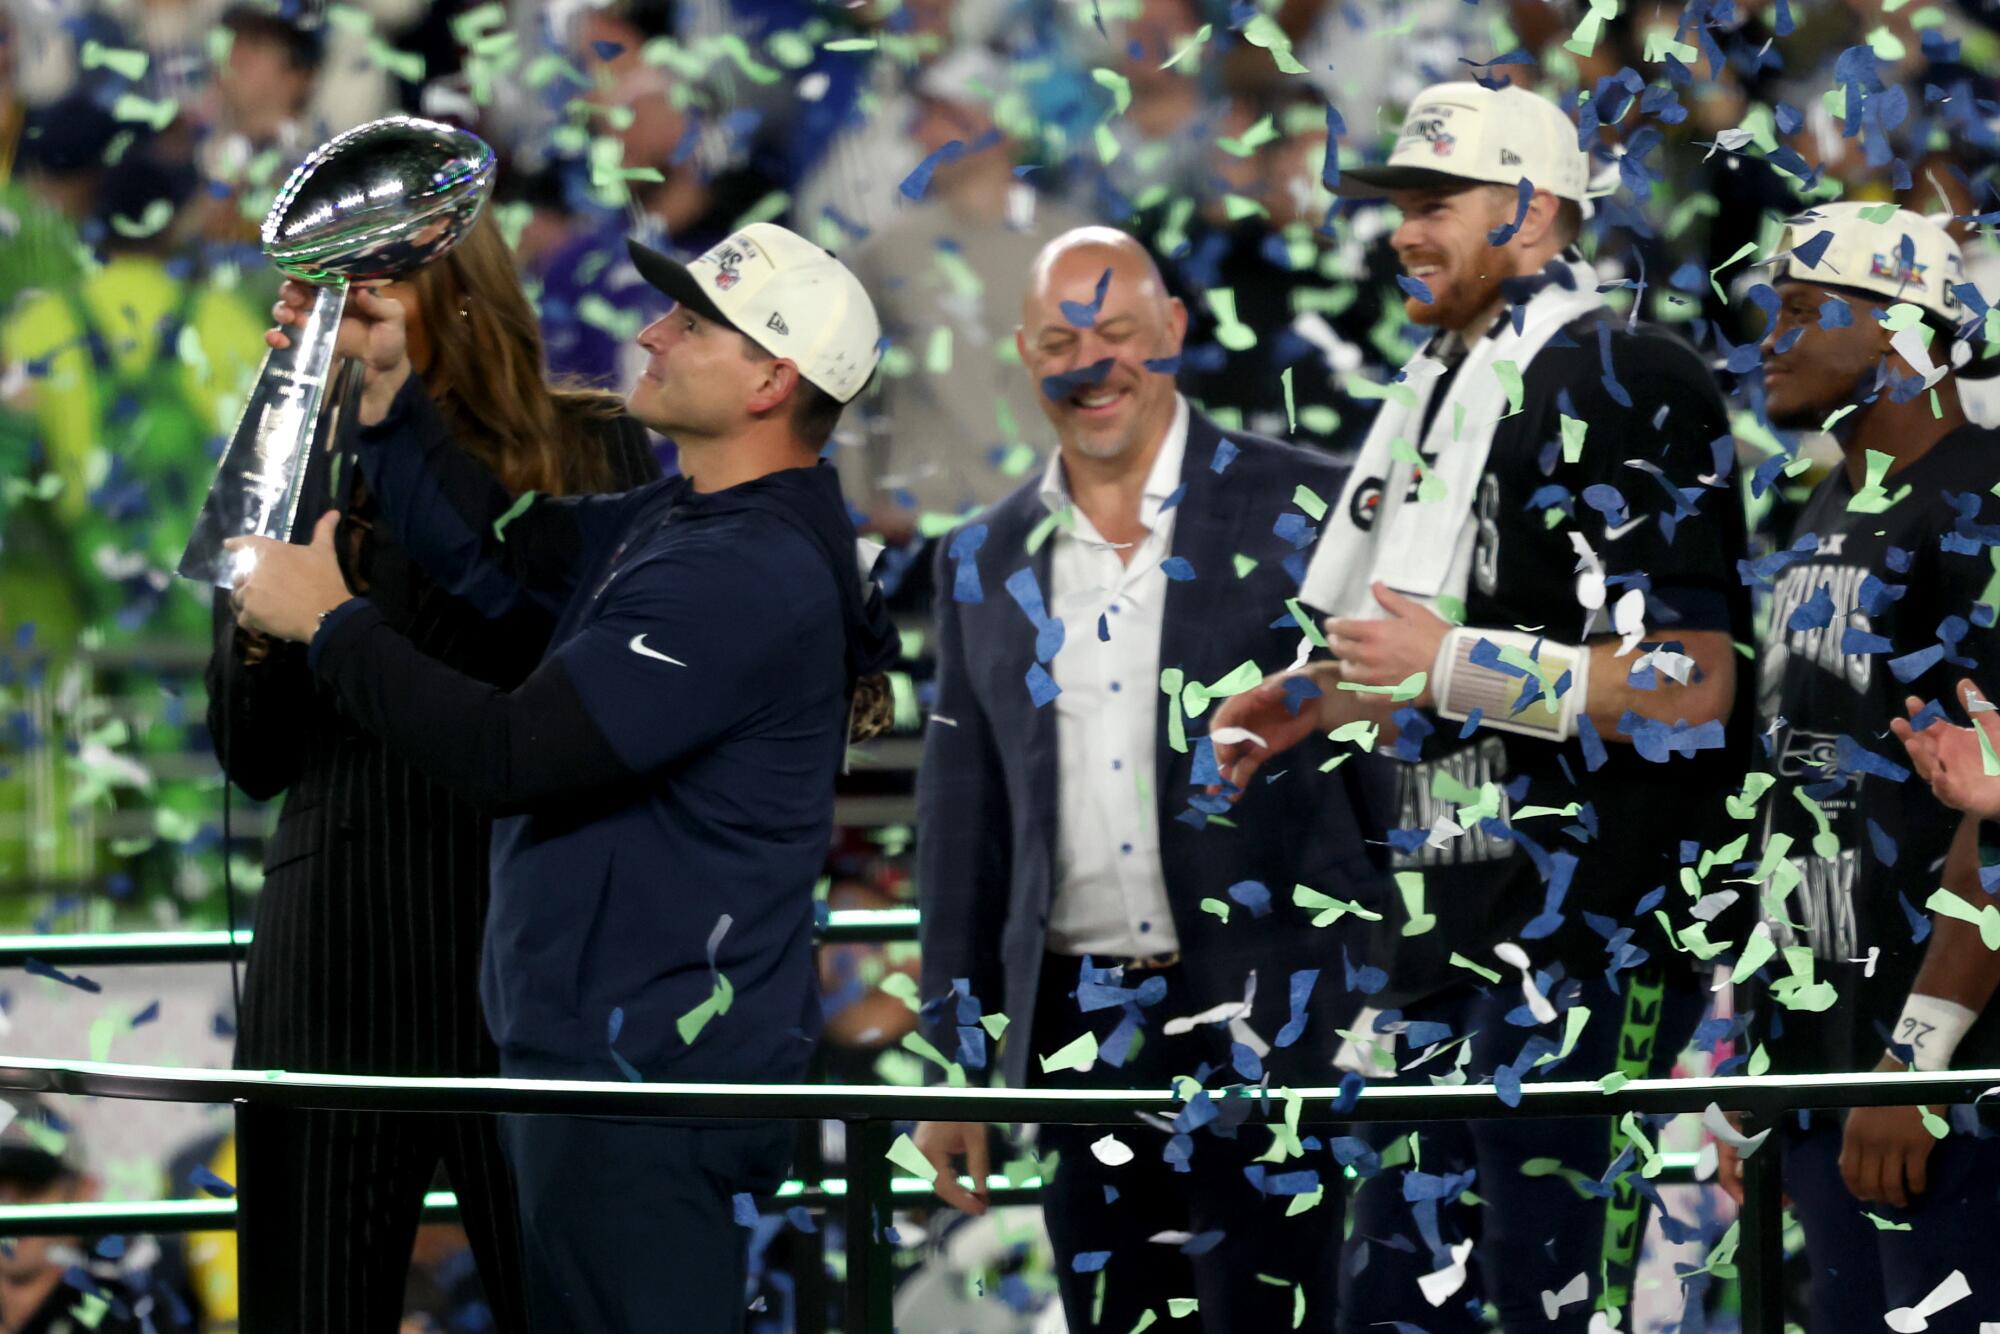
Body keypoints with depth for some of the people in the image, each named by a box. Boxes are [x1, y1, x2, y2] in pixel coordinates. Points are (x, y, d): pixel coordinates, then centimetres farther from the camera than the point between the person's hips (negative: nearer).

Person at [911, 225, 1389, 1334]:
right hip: (1076, 1030, 4)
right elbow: (963, 824, 15)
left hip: (1263, 1028, -4)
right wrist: (953, 1063, 13)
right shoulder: (985, 563, 12)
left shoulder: (1298, 511, -1)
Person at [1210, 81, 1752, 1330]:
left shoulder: (1623, 389, -12)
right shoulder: (1447, 394, 18)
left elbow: (1688, 685, -19)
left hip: (1592, 929, -10)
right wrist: (1319, 703, 14)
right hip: (1453, 919, 10)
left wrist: (1449, 665, -18)